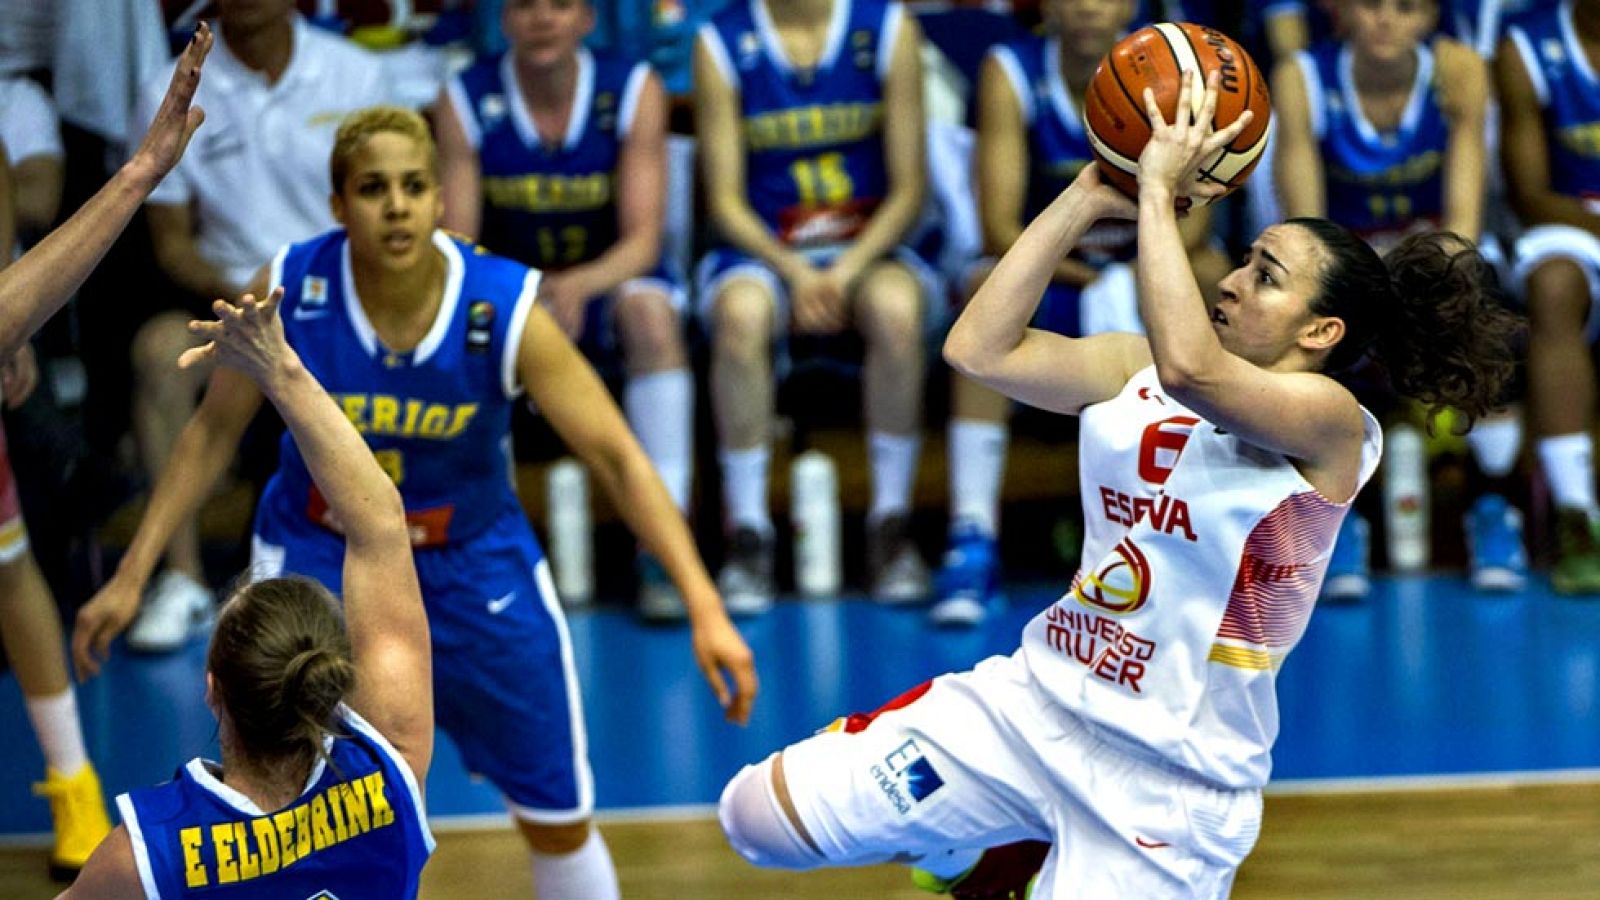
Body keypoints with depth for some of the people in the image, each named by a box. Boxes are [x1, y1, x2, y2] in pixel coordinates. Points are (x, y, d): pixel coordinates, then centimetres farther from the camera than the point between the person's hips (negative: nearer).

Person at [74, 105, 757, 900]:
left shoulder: (505, 311, -24)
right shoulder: (287, 291, -20)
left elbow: (619, 459, -22)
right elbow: (212, 433, -5)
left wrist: (704, 605, -31)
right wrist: (132, 574, -7)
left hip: (473, 560, 1)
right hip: (318, 554, -1)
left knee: (559, 823, 9)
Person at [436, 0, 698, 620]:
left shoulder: (633, 91, -12)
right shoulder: (465, 102, -11)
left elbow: (642, 242, -17)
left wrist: (577, 286, -39)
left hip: (606, 282, -1)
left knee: (651, 312, -34)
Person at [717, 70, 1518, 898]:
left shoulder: (1330, 419, -13)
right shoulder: (1141, 370, 7)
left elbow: (1191, 369, -33)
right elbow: (979, 350, -2)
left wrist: (1158, 192, -25)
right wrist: (1088, 198, -3)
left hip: (1168, 782, -6)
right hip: (1033, 701, 6)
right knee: (757, 814, -1)